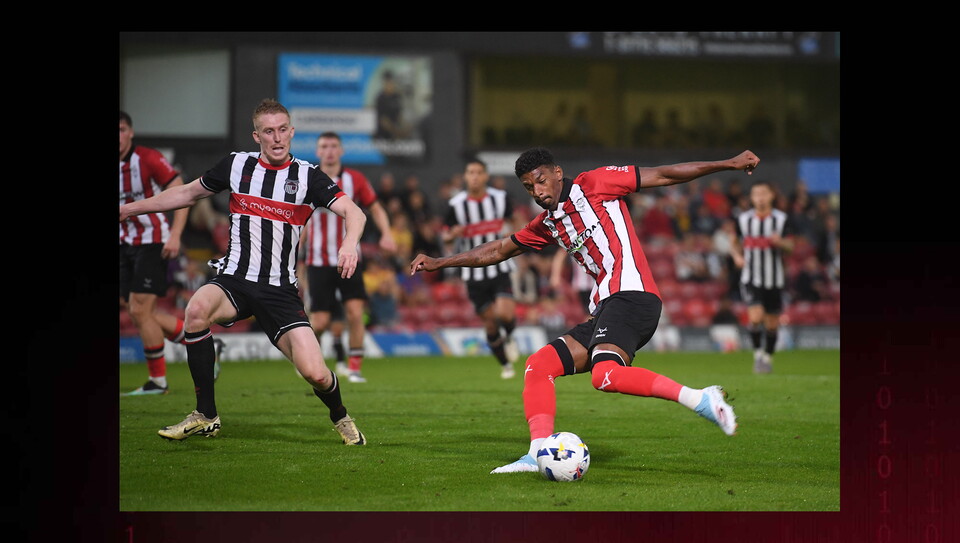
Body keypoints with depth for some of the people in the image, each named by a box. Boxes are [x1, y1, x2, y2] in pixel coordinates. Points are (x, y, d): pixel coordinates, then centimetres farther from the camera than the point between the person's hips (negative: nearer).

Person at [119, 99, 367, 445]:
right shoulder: (236, 165, 6)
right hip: (234, 280, 1)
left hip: (280, 290, -1)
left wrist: (349, 244, -32)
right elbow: (188, 194, 21)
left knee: (314, 373, -16)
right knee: (197, 310, -34)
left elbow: (354, 213, -10)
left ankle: (340, 416, 23)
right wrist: (131, 208, 22)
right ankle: (206, 417, -19)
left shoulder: (308, 176, -1)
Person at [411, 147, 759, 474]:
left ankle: (700, 400, -30)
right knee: (538, 366, 1)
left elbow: (662, 176, 4)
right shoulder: (546, 225, 23)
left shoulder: (593, 184, 3)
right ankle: (538, 453, -6)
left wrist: (728, 164, 3)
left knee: (605, 375, -32)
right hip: (604, 309, 9)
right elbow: (499, 250, 35)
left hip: (631, 293, -9)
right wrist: (439, 263, 33)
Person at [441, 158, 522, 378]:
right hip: (474, 273, 0)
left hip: (500, 268, 0)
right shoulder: (456, 204, -8)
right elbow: (445, 235, 0)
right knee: (490, 322, 4)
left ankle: (509, 337, 17)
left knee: (505, 314, -20)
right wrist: (452, 234, -21)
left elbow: (512, 219, 18)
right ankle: (505, 364, 27)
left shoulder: (500, 198, -3)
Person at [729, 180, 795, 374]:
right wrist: (737, 255, -4)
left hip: (775, 279, 1)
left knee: (772, 322, 8)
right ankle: (758, 352, 0)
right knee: (756, 317, -19)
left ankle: (768, 356, 28)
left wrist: (779, 242, -23)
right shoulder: (743, 219, 1)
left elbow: (790, 245, 0)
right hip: (750, 278, -1)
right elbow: (734, 241, 16)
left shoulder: (782, 219, -2)